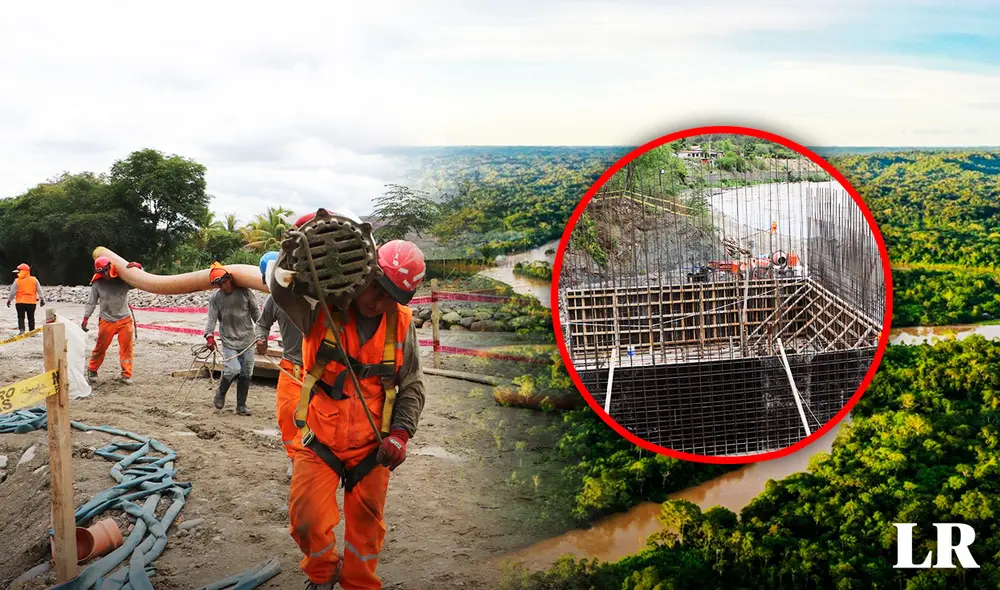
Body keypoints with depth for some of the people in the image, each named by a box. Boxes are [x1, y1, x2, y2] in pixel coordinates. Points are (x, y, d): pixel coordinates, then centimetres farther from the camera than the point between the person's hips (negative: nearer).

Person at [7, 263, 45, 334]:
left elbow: (13, 292, -3)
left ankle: (21, 330, -11)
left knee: (21, 317, 5)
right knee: (31, 318, 12)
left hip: (20, 302, -2)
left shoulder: (17, 281, -6)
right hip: (31, 302, 2)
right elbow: (39, 290, 4)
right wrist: (42, 299, 10)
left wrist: (9, 300, 10)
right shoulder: (34, 280, 3)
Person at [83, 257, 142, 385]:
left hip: (125, 320, 0)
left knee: (127, 348, -1)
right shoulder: (97, 284, -6)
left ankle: (126, 375, 6)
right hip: (107, 321, 0)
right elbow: (91, 303, 2)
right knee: (100, 347, 8)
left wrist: (137, 266, -18)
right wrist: (85, 319, -4)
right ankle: (92, 371, 27)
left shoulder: (123, 280, -6)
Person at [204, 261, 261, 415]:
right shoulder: (215, 298, -1)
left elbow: (255, 313, 8)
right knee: (233, 370, -18)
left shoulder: (245, 292, -1)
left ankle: (241, 405, 18)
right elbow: (211, 319, -7)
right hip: (228, 342, -2)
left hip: (247, 341, 2)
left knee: (246, 374, 4)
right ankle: (221, 393, 12)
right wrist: (209, 336, -22)